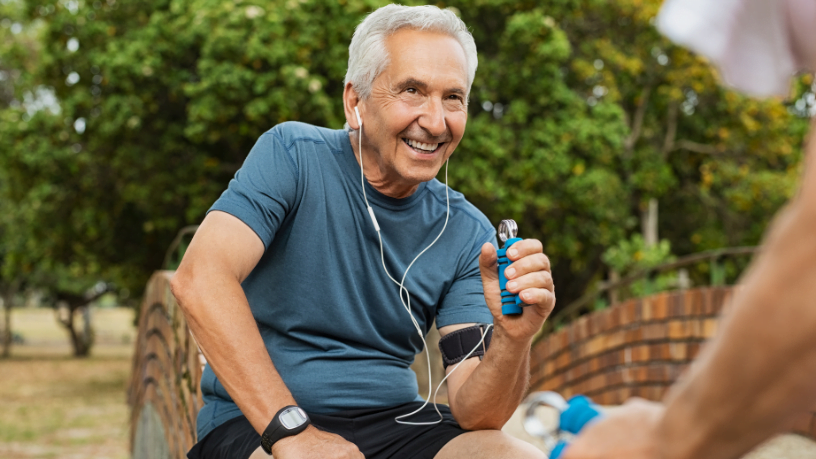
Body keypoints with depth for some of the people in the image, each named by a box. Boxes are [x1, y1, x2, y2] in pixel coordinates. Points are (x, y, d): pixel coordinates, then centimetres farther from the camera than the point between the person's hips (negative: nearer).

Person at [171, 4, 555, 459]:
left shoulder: (467, 234, 2)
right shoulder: (292, 156, -7)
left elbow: (473, 412, -5)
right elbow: (200, 279, -22)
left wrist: (513, 339, -27)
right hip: (256, 421, -5)